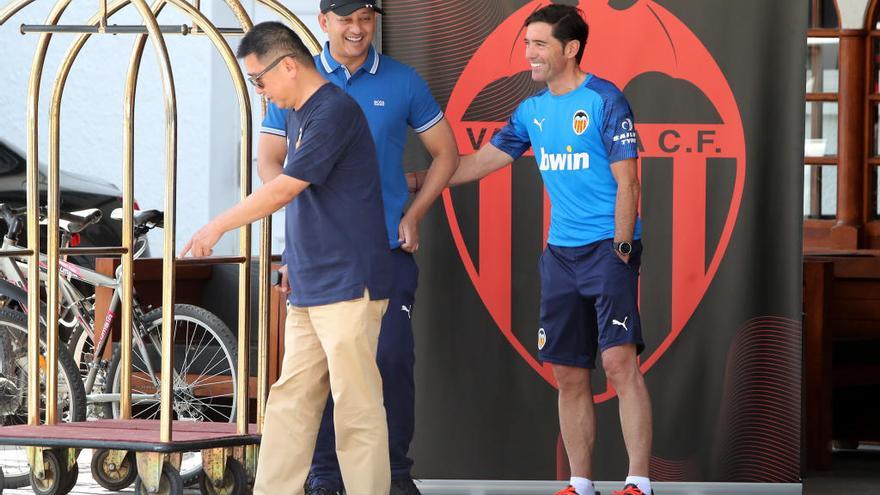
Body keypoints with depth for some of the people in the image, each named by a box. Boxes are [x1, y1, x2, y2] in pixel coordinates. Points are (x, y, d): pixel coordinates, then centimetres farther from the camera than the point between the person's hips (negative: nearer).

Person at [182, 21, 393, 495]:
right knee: (290, 402, 8)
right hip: (309, 292, 10)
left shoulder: (335, 111, -14)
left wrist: (218, 226, -8)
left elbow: (283, 189, -16)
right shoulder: (304, 117, 16)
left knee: (357, 408, -6)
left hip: (347, 288, -10)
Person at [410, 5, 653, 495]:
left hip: (608, 247, -7)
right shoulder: (532, 110, 12)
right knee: (569, 374, 6)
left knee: (620, 360, -15)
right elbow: (480, 162, 19)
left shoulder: (605, 100, -6)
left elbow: (626, 182, -9)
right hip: (561, 252, 7)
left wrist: (621, 250, -14)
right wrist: (412, 179, 15)